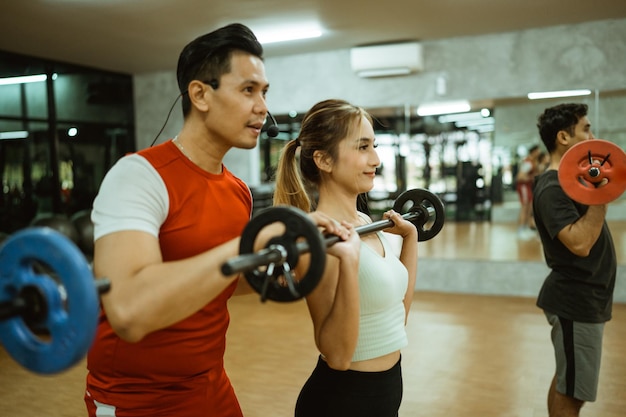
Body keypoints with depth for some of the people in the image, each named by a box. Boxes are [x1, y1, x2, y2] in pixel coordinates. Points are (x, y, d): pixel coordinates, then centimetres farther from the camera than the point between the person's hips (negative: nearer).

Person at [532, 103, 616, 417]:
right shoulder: (553, 188, -20)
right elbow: (580, 243, -31)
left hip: (583, 298, 10)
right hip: (575, 301, -10)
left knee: (567, 383, 19)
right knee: (572, 391, 0)